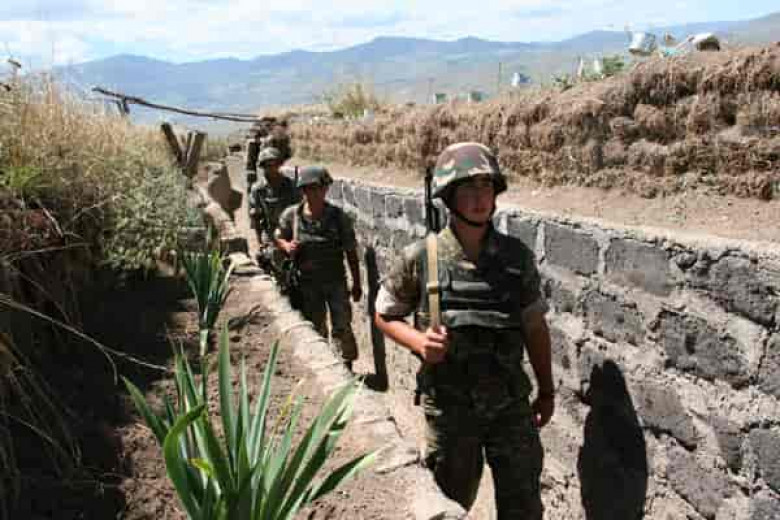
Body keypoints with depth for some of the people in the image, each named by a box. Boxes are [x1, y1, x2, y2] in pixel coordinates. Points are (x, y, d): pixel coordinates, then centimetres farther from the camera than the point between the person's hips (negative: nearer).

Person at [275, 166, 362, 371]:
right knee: (315, 329, 15)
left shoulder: (338, 216, -11)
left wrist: (357, 283, 1)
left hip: (336, 279, -1)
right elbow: (278, 237, 10)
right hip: (308, 282, 2)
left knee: (342, 327, -4)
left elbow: (351, 252, -4)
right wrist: (287, 246, -13)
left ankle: (346, 368, 11)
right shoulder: (291, 215, -8)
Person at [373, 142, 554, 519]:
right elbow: (384, 315, 0)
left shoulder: (517, 256, -6)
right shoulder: (420, 258, -13)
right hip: (449, 407, -1)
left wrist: (547, 390, 9)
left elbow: (534, 325, 5)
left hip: (511, 404, 2)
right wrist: (419, 341, -19)